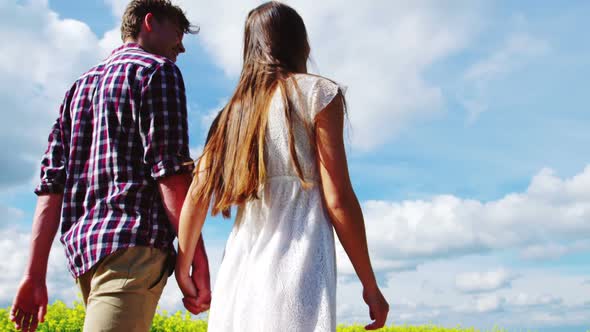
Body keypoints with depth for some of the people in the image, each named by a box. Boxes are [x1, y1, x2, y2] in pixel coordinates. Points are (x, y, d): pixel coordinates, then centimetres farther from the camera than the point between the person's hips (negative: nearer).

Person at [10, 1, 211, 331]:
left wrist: (35, 274, 12)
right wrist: (199, 262, -10)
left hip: (82, 247, 8)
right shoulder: (158, 71, 2)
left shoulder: (81, 85, 23)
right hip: (134, 244, -8)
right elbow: (171, 172, -11)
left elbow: (52, 182, 15)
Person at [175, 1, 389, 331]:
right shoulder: (319, 93, 3)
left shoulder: (233, 110, 17)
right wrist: (371, 285, 2)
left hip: (240, 268, 6)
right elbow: (338, 199, -5)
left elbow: (196, 196, 10)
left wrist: (183, 270, 21)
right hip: (296, 265, -5)